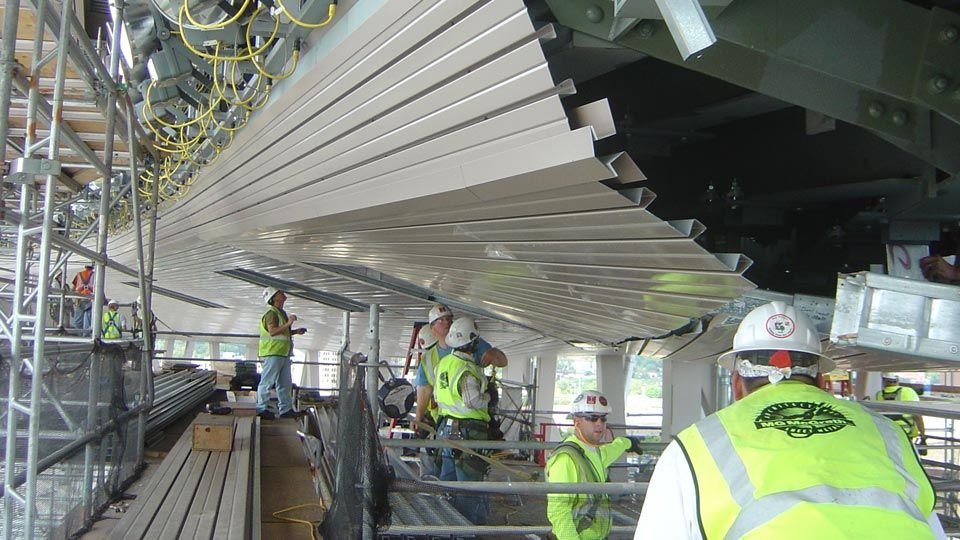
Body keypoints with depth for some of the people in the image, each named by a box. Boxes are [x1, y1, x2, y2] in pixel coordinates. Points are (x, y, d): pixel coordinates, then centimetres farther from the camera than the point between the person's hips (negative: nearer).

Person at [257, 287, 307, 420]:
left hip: (283, 353, 10)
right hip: (273, 352, -10)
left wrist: (296, 331, 16)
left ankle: (286, 409, 16)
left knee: (285, 383, 11)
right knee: (267, 382, -4)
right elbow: (272, 331, -23)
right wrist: (288, 323, -26)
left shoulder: (281, 313, 20)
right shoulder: (271, 313, -12)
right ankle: (262, 408, 2)